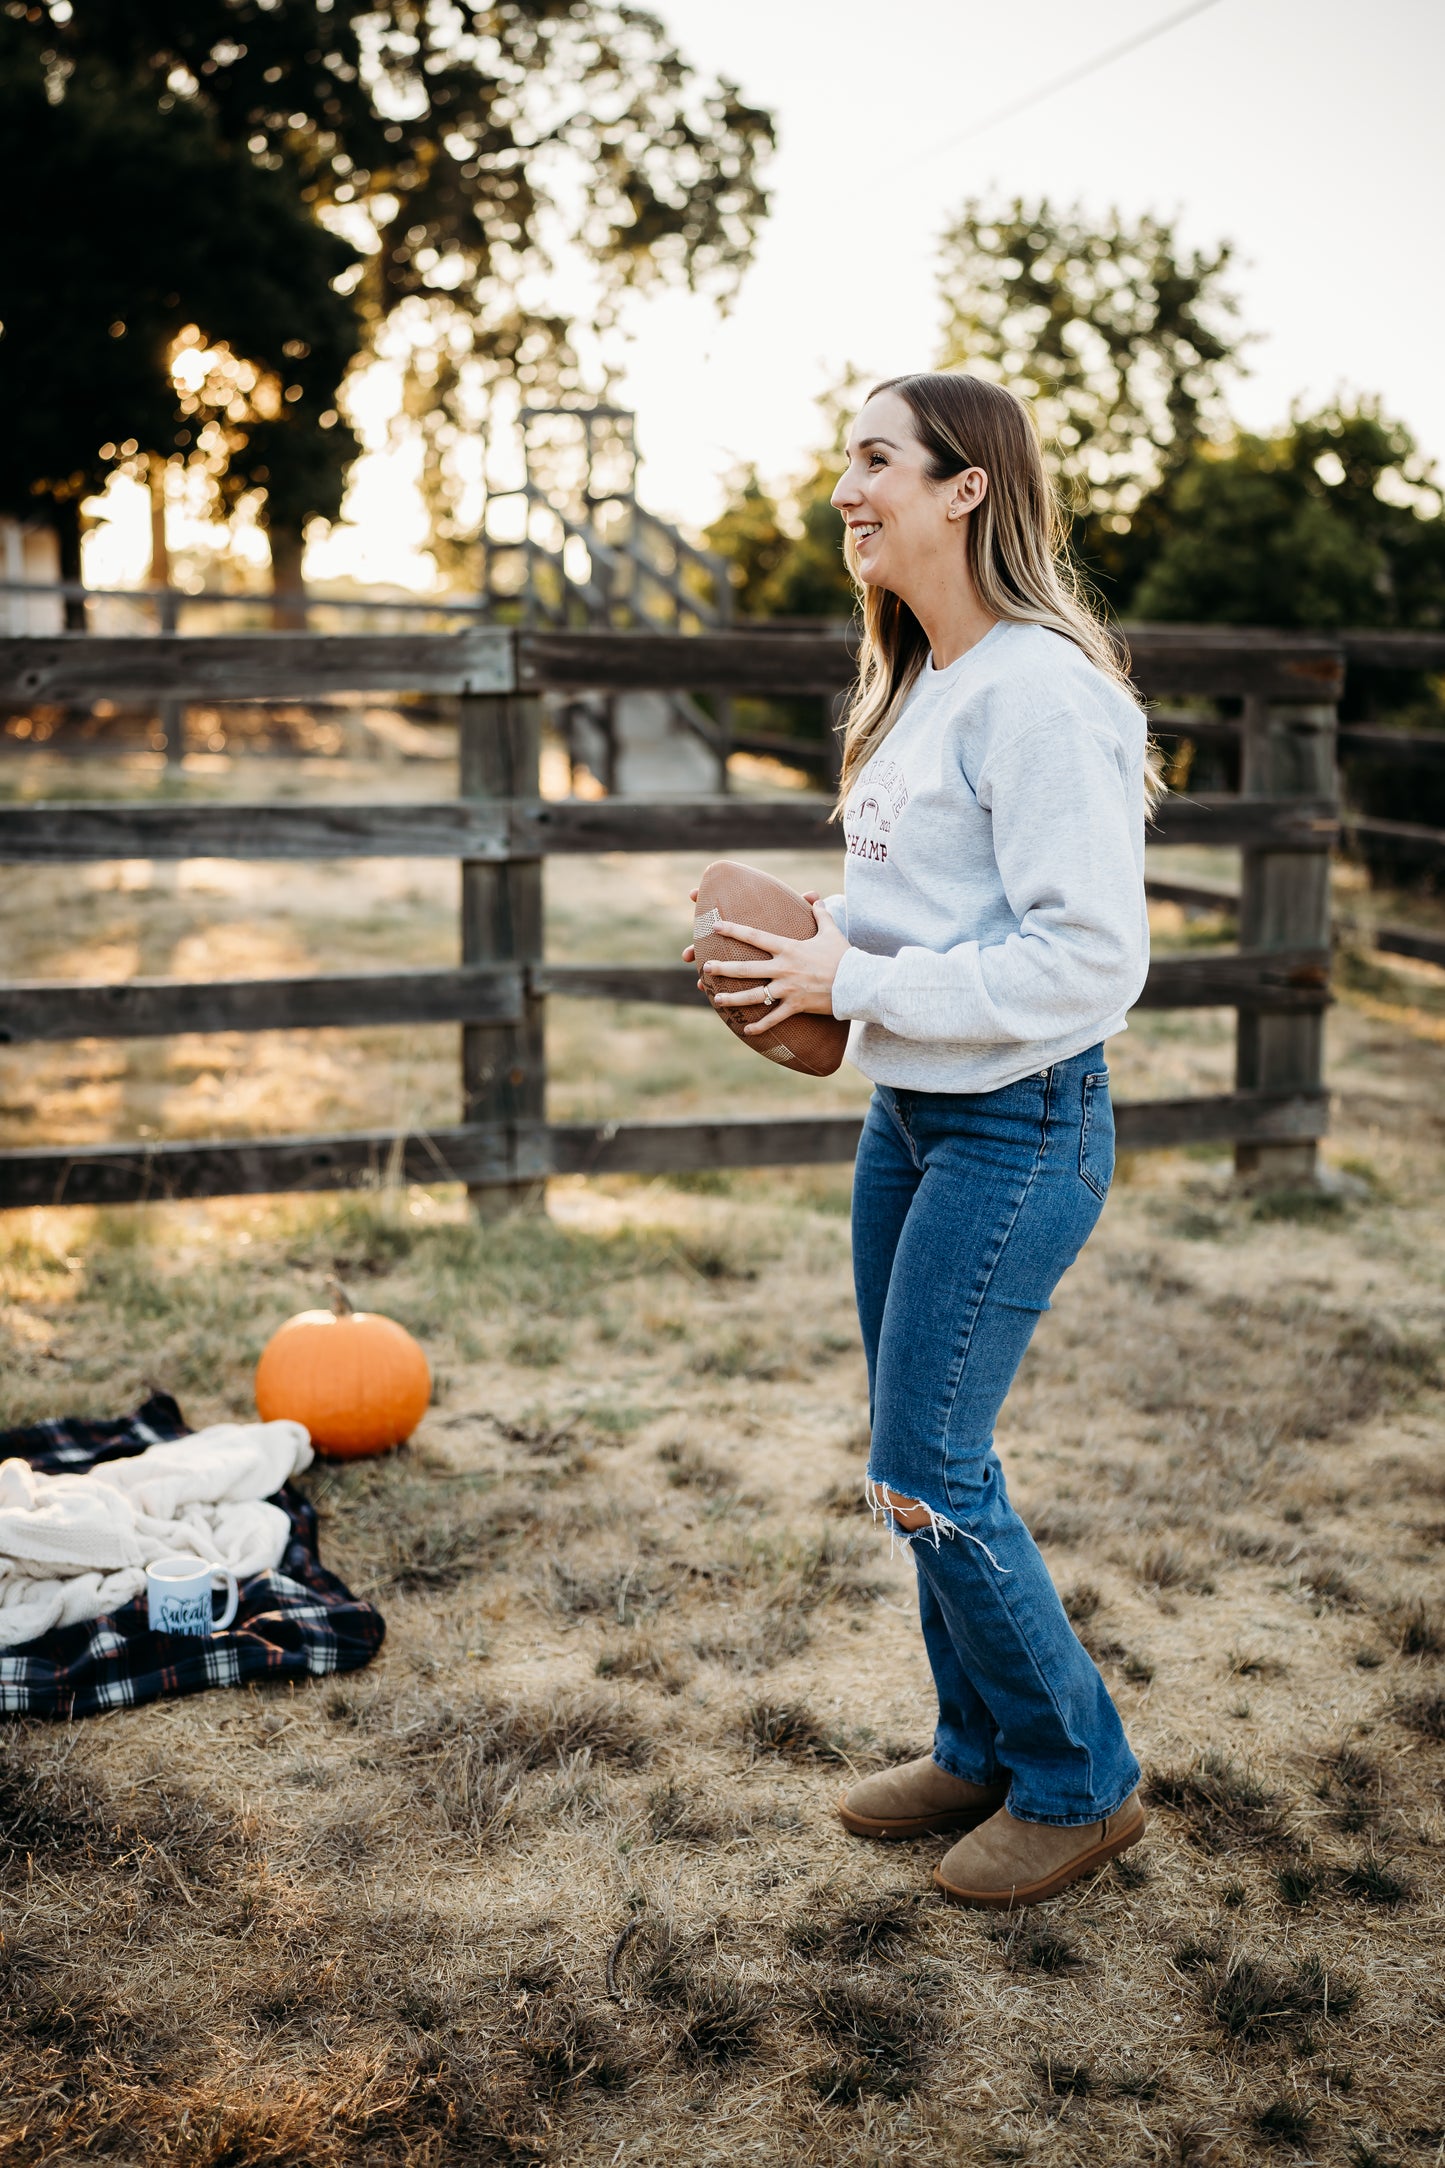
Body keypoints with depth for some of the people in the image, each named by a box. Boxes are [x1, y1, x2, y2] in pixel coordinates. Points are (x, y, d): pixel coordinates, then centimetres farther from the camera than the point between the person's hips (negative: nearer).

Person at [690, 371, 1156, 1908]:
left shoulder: (1039, 692, -19)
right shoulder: (920, 686, 12)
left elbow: (1090, 957, -24)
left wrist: (858, 983, -20)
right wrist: (822, 936, 4)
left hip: (1019, 1129, -9)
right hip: (908, 1113, 9)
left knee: (925, 1473, -4)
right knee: (920, 1454, 15)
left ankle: (1078, 1783, 17)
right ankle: (981, 1747, 32)